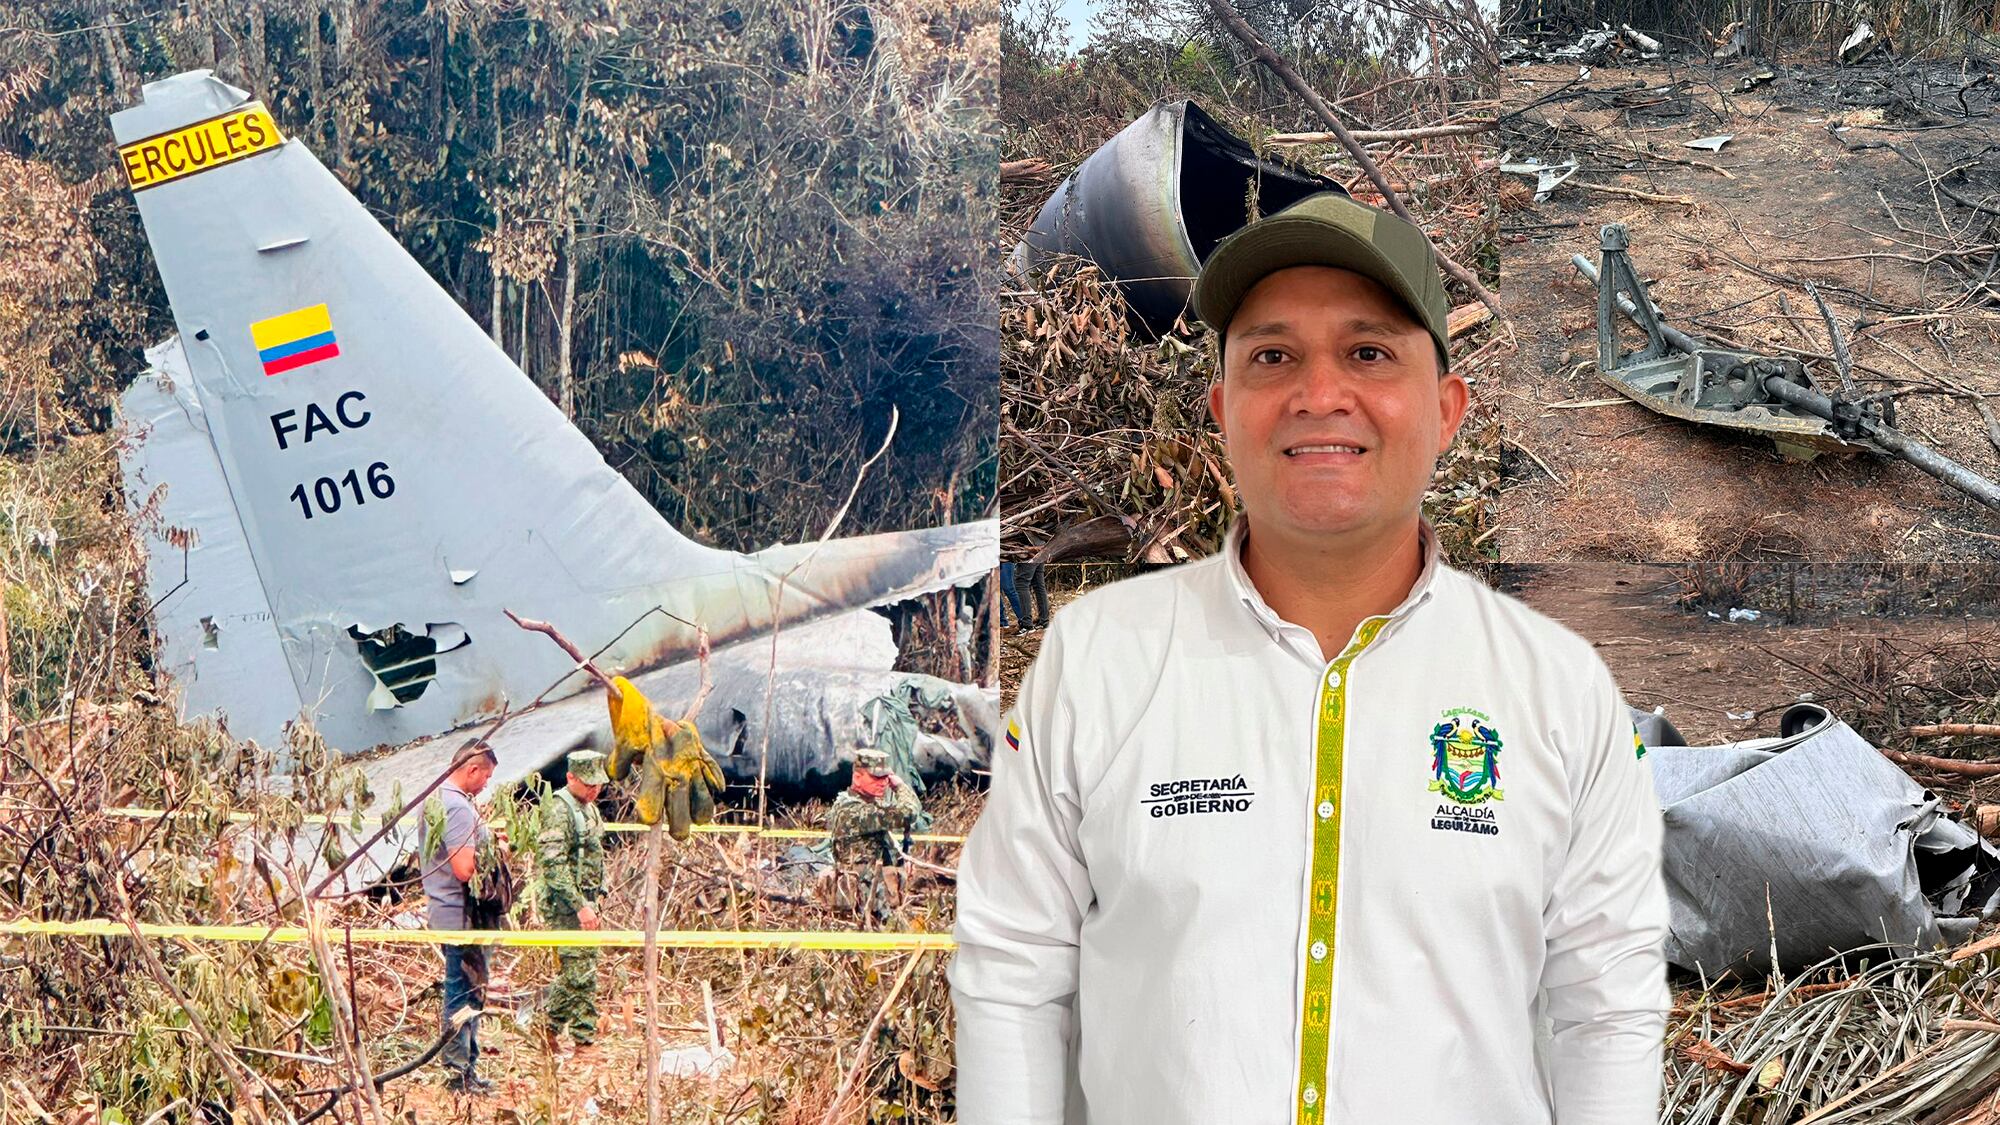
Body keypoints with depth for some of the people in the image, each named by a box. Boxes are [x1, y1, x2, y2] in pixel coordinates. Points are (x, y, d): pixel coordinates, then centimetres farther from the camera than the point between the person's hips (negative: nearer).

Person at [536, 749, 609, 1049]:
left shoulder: (588, 807, 14)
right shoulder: (559, 810, -17)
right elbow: (553, 863, -23)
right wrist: (580, 905, -26)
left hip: (583, 901, 9)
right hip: (566, 904, -9)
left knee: (571, 973, 15)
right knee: (581, 975, -7)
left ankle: (548, 1028, 26)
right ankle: (585, 1040, -2)